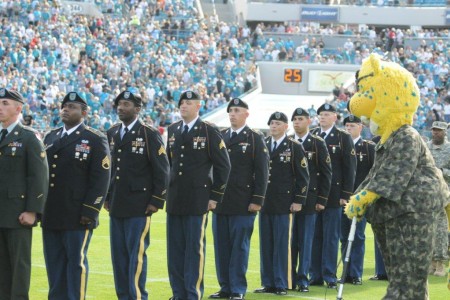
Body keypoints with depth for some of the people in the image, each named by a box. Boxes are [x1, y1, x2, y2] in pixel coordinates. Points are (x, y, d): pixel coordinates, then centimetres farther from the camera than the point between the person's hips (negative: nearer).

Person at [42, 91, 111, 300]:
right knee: (54, 264, 8)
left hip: (77, 218, -6)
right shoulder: (50, 138, 16)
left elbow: (100, 180, -9)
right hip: (50, 217, 6)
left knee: (76, 263, -3)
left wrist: (89, 212, -15)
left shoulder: (95, 140, -3)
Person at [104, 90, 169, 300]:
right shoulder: (112, 134, 13)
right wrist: (107, 197, 14)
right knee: (118, 254, 7)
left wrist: (157, 201, -10)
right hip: (116, 205, 6)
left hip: (139, 206, -6)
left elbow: (162, 170, -6)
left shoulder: (149, 135, -5)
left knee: (136, 253, -7)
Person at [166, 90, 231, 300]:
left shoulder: (209, 132, -4)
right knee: (175, 250, 7)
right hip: (174, 201, 5)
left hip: (197, 202, -5)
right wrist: (167, 190, 13)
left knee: (195, 249, -3)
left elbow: (223, 166, -3)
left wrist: (215, 196, -6)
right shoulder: (172, 130, 12)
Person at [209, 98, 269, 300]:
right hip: (220, 201, 4)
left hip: (243, 204, -4)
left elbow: (262, 172, -4)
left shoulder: (255, 139, 0)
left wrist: (257, 200, -10)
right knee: (221, 246, 6)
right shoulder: (219, 137, 13)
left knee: (239, 247, -2)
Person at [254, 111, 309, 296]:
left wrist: (298, 201, -7)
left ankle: (282, 284, 2)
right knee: (266, 245, 6)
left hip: (284, 205, -4)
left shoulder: (295, 148, 1)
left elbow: (303, 177, -1)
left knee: (282, 246, -3)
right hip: (264, 204, 4)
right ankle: (268, 283, 12)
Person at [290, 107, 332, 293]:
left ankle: (303, 279, 5)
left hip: (309, 200, -2)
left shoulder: (318, 144, 2)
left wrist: (322, 199, -4)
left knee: (305, 241, 0)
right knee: (289, 241, 3)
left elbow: (326, 173, 1)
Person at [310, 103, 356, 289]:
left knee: (331, 237, 0)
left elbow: (350, 168, -1)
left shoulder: (343, 138, 2)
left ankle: (330, 276, 5)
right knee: (314, 236, 4)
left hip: (333, 195, -3)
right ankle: (315, 276, 10)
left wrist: (346, 195, -7)